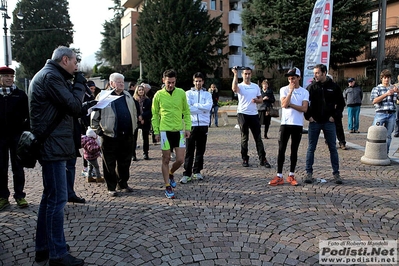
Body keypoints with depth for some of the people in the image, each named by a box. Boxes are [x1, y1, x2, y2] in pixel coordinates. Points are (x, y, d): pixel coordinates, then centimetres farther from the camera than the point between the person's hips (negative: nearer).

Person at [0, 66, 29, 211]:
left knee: (18, 167, 6)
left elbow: (28, 114, 1)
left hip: (17, 135, -1)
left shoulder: (20, 94, 3)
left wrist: (25, 129, -8)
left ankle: (20, 196, 14)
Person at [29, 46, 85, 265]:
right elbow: (74, 107, -16)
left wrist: (74, 85, 9)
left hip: (50, 144, 11)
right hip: (53, 145, -11)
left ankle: (43, 248, 27)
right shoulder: (51, 76, -14)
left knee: (49, 197, 16)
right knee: (57, 199, -6)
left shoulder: (47, 75, 19)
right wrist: (79, 84, -4)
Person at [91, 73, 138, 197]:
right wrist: (99, 131, -5)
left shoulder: (128, 96, 14)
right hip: (110, 136, -5)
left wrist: (133, 128, 16)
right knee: (109, 164, 3)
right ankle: (111, 187, 15)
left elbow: (134, 113, 23)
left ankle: (123, 184, 28)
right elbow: (94, 117, -2)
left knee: (125, 162, 13)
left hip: (127, 136, 5)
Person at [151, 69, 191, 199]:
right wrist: (156, 131, 0)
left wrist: (188, 127, 1)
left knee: (180, 160, 2)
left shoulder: (181, 93, 2)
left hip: (179, 131, 2)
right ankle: (168, 187, 16)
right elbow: (155, 115, 5)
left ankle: (170, 174, 33)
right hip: (165, 131, -1)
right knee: (166, 160, 4)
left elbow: (186, 112, 8)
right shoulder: (158, 95, -1)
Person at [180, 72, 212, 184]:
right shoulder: (188, 93, 7)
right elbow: (187, 108, -9)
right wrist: (202, 109, -8)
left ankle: (197, 171, 21)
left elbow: (208, 106, -8)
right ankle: (187, 174, 1)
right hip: (191, 124, -2)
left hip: (203, 125, 2)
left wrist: (195, 105, -8)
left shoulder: (207, 94, 11)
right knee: (189, 151, -2)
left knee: (201, 150, 9)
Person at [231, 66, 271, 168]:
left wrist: (256, 100, -8)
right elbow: (234, 89, -27)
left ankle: (262, 159, 9)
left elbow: (261, 100, 15)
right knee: (244, 138, 4)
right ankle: (245, 159, 14)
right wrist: (235, 74, -25)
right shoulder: (240, 86, -2)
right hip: (243, 114, -3)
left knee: (258, 138, 4)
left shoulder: (256, 86, 13)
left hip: (254, 114, 4)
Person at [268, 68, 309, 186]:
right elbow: (284, 104, -13)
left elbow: (304, 108, -8)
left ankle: (291, 175, 18)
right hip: (285, 124, -1)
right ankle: (279, 177, 3)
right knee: (281, 150, -2)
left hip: (298, 125, 1)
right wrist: (291, 90, -13)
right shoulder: (284, 89, 3)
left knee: (294, 150, 7)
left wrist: (290, 104, -11)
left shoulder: (304, 92, 4)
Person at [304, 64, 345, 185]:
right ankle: (309, 173, 12)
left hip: (329, 122, 0)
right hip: (314, 122, 0)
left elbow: (341, 103, 7)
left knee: (333, 148, 6)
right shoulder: (311, 87, 1)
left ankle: (336, 173, 16)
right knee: (311, 148, 4)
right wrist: (308, 116, -4)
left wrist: (334, 115, -2)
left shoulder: (333, 87, 2)